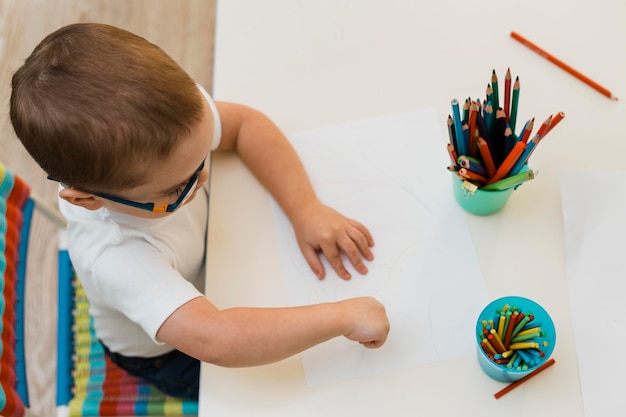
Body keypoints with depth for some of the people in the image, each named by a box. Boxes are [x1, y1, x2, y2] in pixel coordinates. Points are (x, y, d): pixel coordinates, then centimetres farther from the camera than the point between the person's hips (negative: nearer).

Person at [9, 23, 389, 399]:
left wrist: (306, 208, -27)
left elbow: (245, 123, -17)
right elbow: (213, 340, -56)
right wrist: (343, 317, -51)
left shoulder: (168, 117, -32)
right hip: (168, 353, -5)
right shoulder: (115, 257, -47)